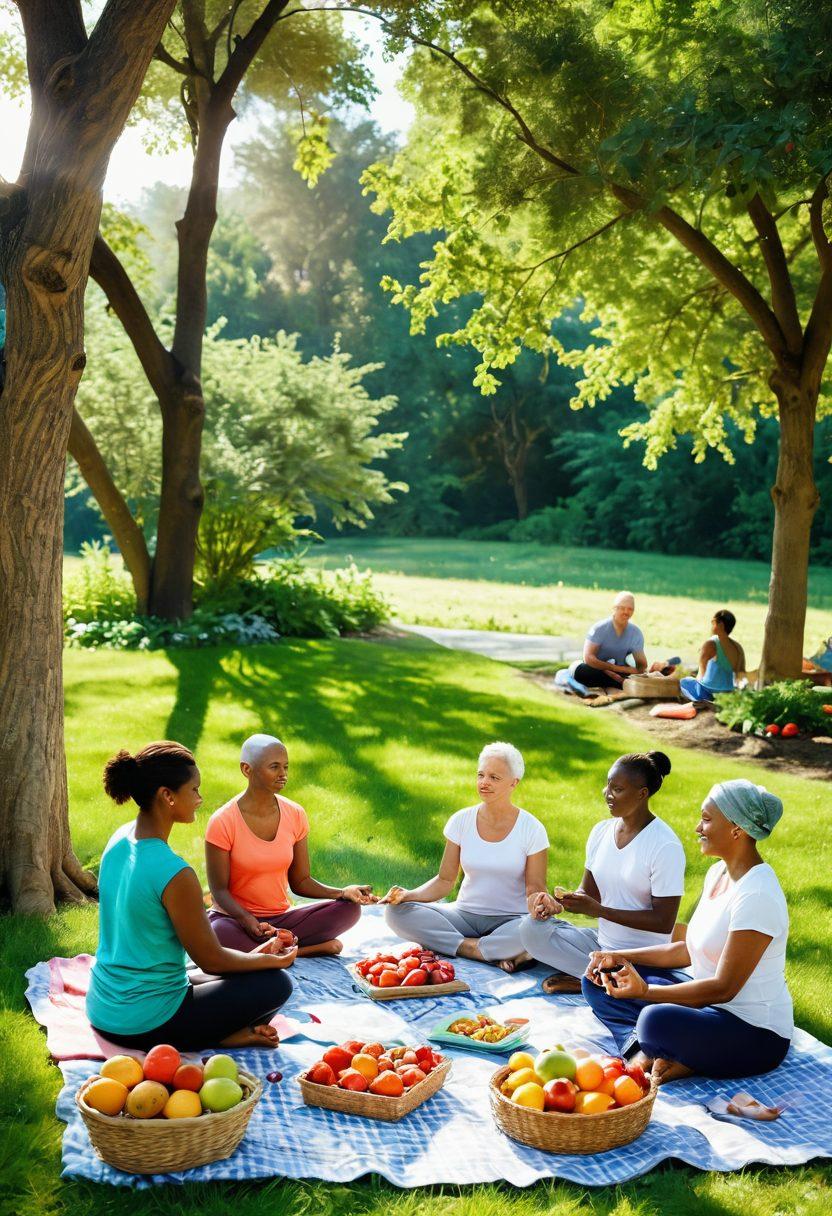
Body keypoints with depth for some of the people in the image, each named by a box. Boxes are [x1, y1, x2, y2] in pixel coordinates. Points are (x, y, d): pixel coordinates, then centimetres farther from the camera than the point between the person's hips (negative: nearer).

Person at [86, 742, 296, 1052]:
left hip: (101, 1012, 8)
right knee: (276, 983, 1)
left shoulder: (119, 839, 1)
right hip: (143, 1023, -8)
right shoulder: (173, 873, -25)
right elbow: (211, 959, -14)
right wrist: (273, 961, 5)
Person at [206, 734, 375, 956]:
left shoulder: (295, 815, 0)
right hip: (234, 917, -4)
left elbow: (300, 881, 4)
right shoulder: (222, 822, -13)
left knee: (349, 908, -17)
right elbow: (219, 889, -11)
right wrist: (248, 920, -31)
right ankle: (308, 949, -23)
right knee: (217, 934, -40)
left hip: (282, 917, 4)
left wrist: (343, 892, -14)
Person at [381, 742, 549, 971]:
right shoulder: (461, 821, -1)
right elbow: (445, 880, 2)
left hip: (510, 920, -3)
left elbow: (535, 889, -4)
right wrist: (408, 895, -16)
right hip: (465, 915, 4)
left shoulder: (531, 829, -7)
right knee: (396, 911, -21)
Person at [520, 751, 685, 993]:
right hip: (602, 941, 7)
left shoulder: (665, 846, -16)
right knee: (532, 927, -10)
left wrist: (598, 910, -22)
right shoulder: (601, 832, 5)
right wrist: (558, 904, -12)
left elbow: (663, 922, -17)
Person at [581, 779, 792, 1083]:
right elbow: (688, 950, 14)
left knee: (656, 1020, -39)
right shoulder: (718, 873, 6)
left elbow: (723, 988, -24)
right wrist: (621, 957, 6)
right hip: (709, 1005, 10)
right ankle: (641, 1048, -13)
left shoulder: (756, 896, -24)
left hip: (755, 1035, -10)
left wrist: (645, 992, -27)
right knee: (600, 980, 6)